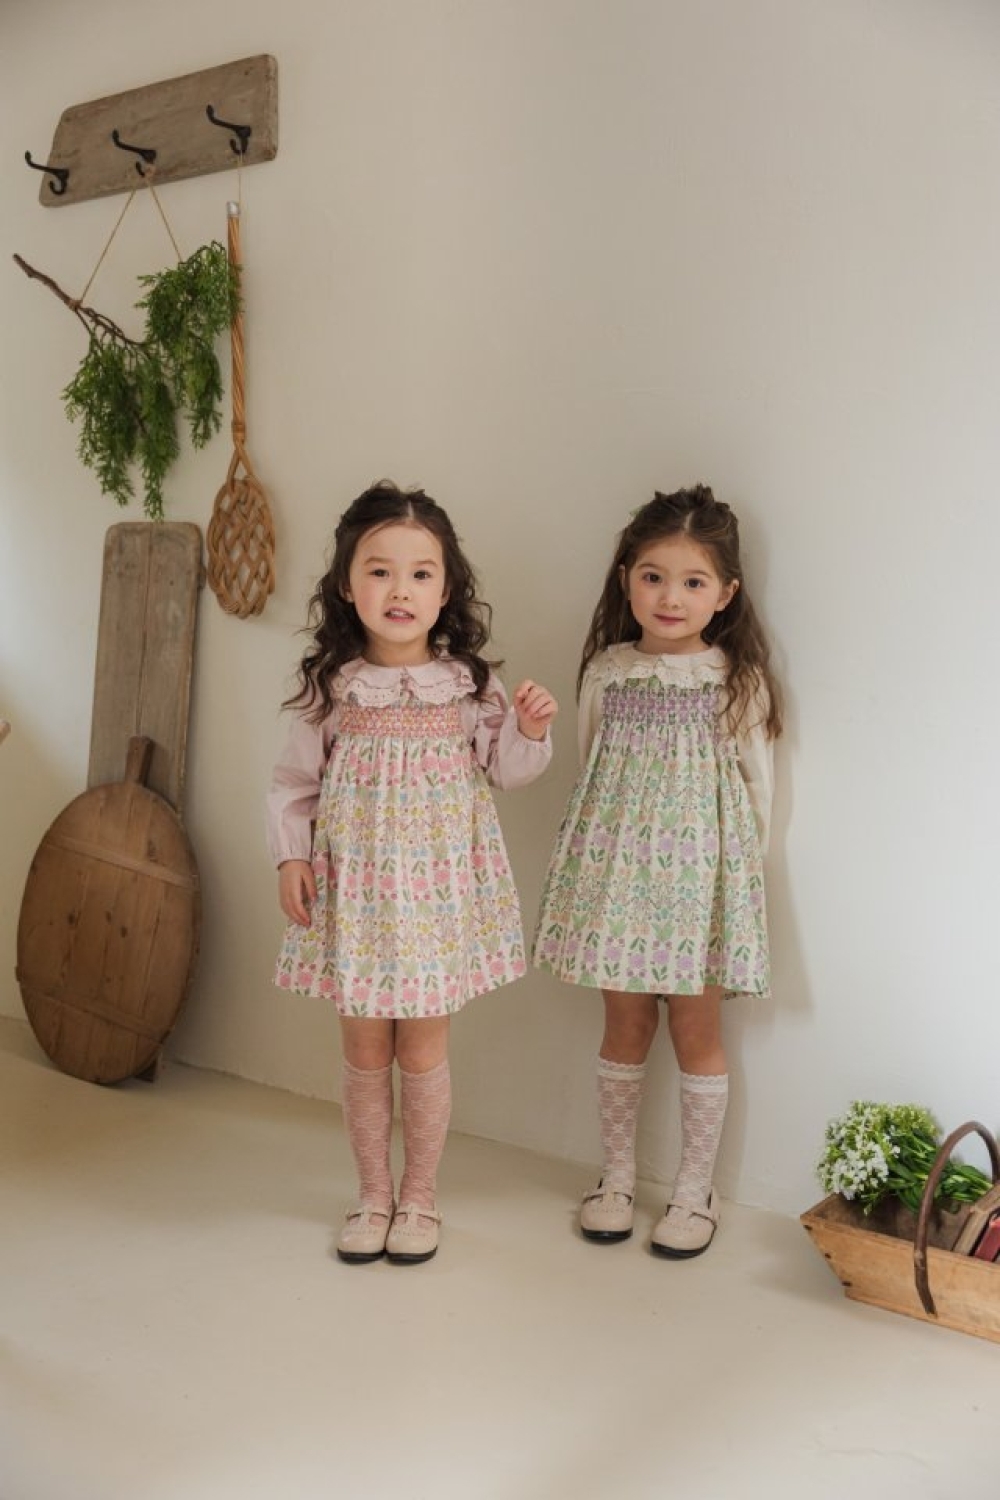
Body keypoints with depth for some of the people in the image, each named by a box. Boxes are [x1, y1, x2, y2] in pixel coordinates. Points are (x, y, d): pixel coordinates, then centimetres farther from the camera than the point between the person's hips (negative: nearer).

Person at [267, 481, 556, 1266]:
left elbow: (504, 770, 6)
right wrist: (291, 855, -5)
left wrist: (530, 730, -12)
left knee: (422, 1049, 7)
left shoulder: (468, 683, -3)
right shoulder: (332, 687, -3)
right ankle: (373, 1194, 28)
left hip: (436, 884, -1)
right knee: (365, 1049, 10)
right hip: (355, 885, 1)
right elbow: (294, 781, 5)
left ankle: (420, 1195, 26)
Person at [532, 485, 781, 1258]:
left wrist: (747, 866, 0)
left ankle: (696, 1190, 22)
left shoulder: (738, 678, -4)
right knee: (624, 1027, 12)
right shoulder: (607, 670, 2)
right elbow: (590, 771, 10)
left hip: (700, 870, -2)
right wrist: (584, 854, 9)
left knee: (698, 1032, 7)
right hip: (617, 867, 2)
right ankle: (618, 1176, 27)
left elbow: (757, 782, 1)